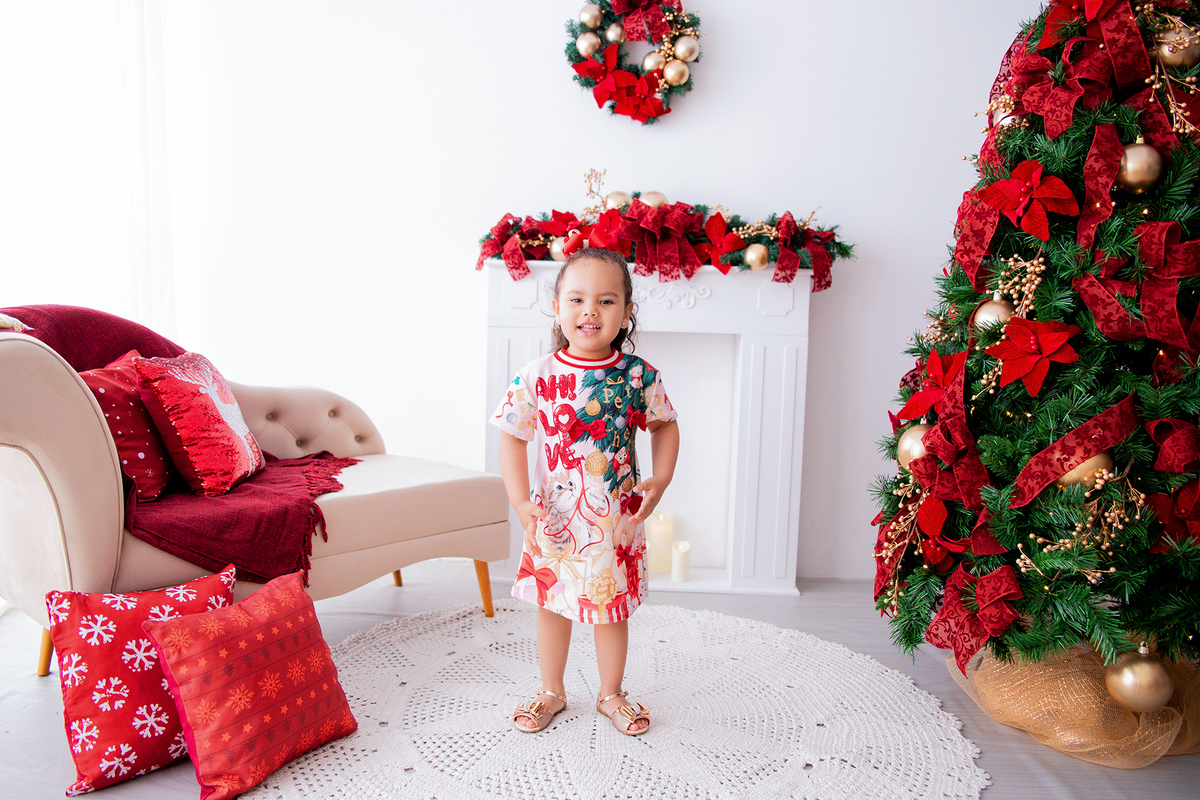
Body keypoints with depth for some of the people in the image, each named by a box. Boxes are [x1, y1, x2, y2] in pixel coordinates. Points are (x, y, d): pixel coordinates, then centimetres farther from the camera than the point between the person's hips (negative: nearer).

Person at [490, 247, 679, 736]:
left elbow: (665, 425, 6)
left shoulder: (639, 374, -8)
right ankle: (552, 692, 39)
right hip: (554, 520, 0)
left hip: (618, 520, 0)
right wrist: (520, 500, -15)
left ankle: (610, 694, 39)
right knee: (552, 605, 16)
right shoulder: (537, 377, -11)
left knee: (612, 609, 15)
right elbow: (512, 437, -5)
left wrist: (660, 481, -6)